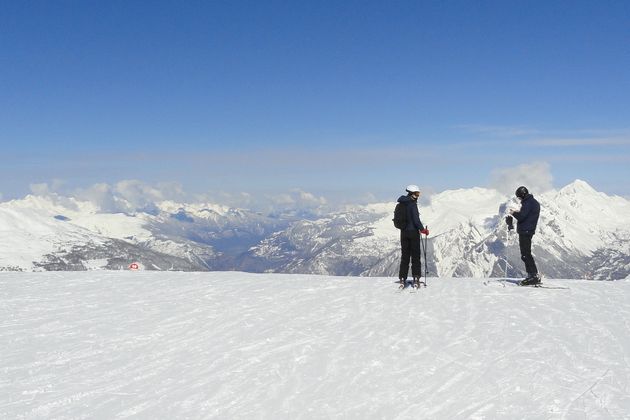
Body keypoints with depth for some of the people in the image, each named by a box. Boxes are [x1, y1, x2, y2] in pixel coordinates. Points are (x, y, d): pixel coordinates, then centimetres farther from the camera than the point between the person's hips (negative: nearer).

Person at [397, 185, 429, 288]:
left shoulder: (401, 204, 8)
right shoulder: (412, 204, -14)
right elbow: (416, 219, -18)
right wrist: (422, 229, -6)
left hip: (404, 232, 6)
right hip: (413, 231, -6)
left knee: (405, 256, 10)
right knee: (415, 256, 2)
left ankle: (402, 279, 7)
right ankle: (416, 278, 1)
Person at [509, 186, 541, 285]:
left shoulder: (528, 203, -15)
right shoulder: (535, 202, 17)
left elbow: (521, 217, -20)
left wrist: (514, 213, -2)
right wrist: (518, 212, 14)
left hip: (525, 231, -11)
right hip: (529, 231, 11)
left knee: (526, 255, -9)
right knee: (526, 254, 14)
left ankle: (534, 275, -11)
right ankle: (532, 276, 14)